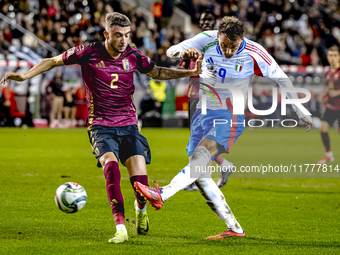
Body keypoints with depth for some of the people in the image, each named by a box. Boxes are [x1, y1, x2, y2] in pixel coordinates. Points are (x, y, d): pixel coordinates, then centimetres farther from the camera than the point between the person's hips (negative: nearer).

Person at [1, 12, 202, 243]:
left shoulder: (133, 55, 0)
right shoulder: (89, 53, -8)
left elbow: (157, 72, 18)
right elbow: (53, 61, 3)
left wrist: (190, 73, 10)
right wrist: (25, 76, -7)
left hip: (129, 125, 2)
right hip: (101, 126, -2)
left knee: (140, 181, -12)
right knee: (111, 164, -31)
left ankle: (141, 208, 27)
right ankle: (121, 228, -31)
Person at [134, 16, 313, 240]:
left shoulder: (254, 53, -13)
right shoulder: (208, 40, -8)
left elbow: (281, 79, -4)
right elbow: (171, 51, -12)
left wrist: (301, 112, -3)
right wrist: (184, 52, -37)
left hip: (230, 115, -5)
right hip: (204, 112, 5)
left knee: (201, 155, -30)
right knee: (199, 173, -2)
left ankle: (162, 195, -46)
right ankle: (234, 228, 2)